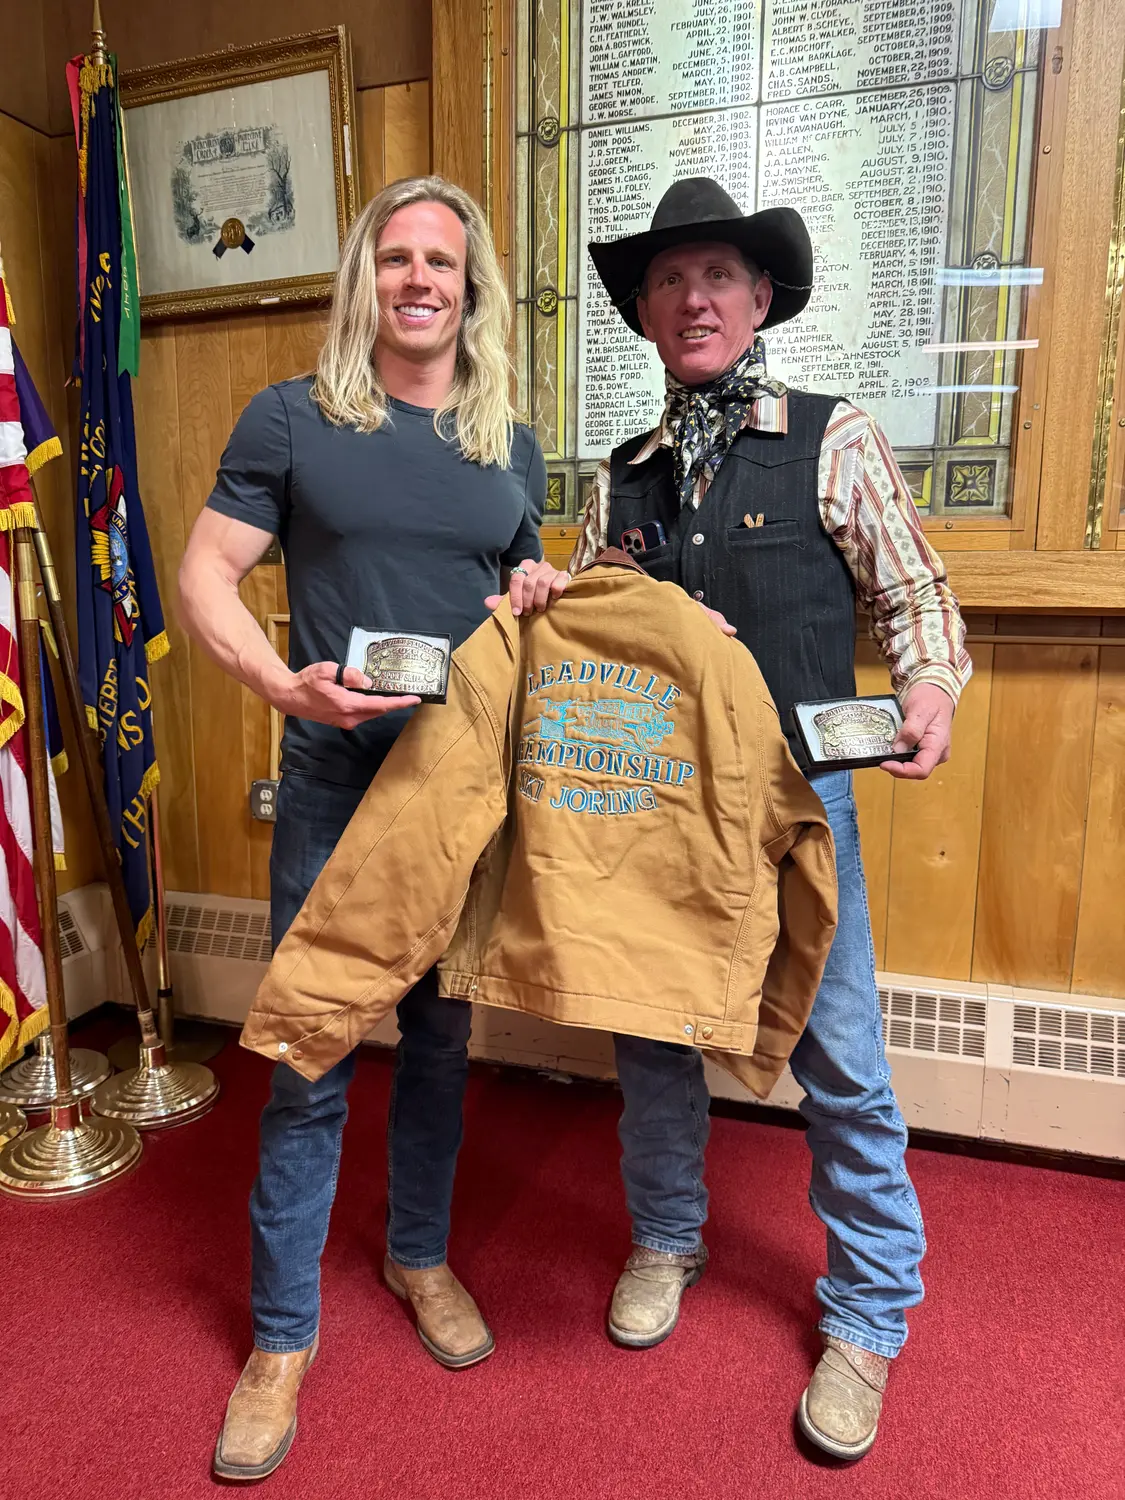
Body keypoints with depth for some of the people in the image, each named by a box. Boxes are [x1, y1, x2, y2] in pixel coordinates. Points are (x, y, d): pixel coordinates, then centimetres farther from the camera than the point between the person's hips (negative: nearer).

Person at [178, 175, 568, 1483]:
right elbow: (204, 577, -3)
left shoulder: (513, 446, 12)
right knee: (310, 1058, 4)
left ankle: (419, 1255, 40)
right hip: (336, 781, -3)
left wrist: (541, 596, -3)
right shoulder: (291, 418, 1)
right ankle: (282, 1334, 26)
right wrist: (284, 684, -20)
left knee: (440, 1035, 16)